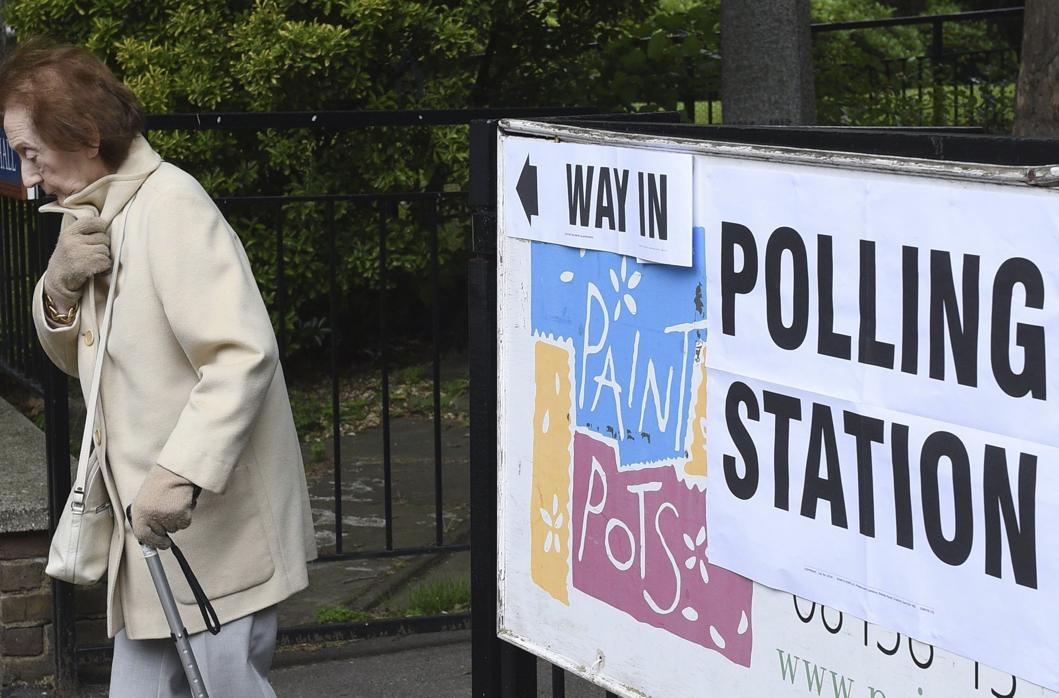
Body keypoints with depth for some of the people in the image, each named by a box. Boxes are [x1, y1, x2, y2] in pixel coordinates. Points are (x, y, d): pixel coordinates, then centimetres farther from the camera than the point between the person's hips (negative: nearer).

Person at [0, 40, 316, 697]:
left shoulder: (170, 204, -16)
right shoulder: (104, 216, 15)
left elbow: (244, 353, -25)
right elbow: (79, 357, 22)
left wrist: (181, 472, -33)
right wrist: (61, 287, 0)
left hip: (213, 533, -9)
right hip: (155, 528, 9)